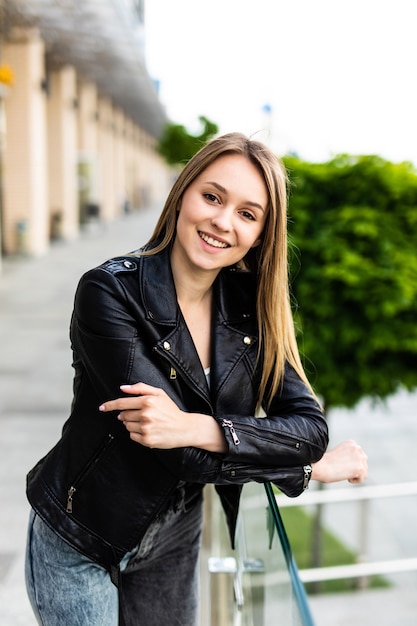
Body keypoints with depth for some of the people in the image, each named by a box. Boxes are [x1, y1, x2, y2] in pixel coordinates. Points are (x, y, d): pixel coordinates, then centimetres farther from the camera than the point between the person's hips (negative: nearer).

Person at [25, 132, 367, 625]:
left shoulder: (252, 307, -7)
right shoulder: (111, 292, -23)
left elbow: (310, 425, -15)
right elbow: (180, 455, -28)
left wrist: (198, 428, -33)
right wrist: (313, 468, -18)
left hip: (174, 546, 5)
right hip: (78, 547, -4)